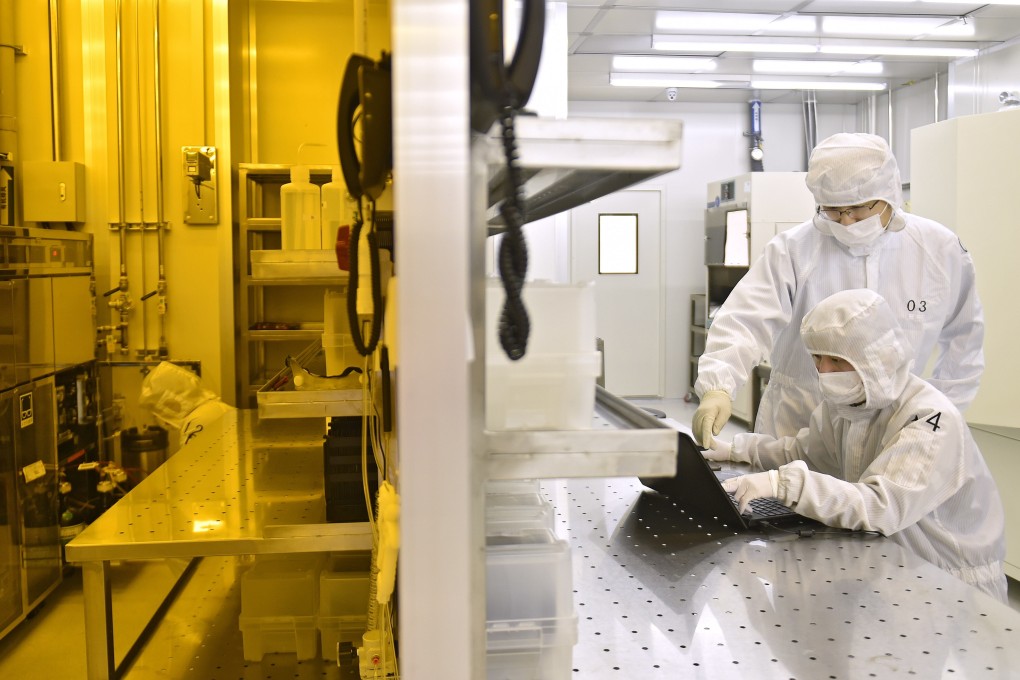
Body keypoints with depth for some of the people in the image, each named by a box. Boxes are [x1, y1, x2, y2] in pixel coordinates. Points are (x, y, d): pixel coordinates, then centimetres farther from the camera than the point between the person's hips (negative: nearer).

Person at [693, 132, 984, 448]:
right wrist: (717, 387, -36)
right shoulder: (792, 250, -10)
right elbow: (746, 321, -20)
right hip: (796, 430, -2)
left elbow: (963, 338, 12)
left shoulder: (940, 249, -1)